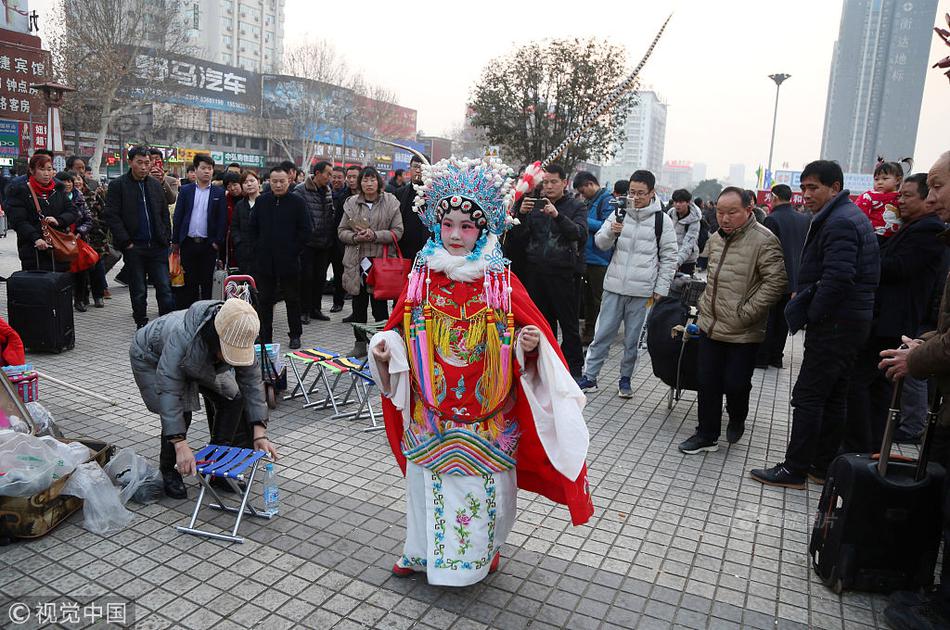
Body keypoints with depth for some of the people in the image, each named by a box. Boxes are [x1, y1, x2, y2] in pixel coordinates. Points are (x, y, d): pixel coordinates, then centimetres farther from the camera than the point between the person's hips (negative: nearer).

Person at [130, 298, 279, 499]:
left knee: (232, 398, -10)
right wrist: (181, 445, -50)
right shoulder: (182, 336, -46)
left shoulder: (239, 339, -30)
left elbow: (252, 382, -23)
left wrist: (259, 434, -30)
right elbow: (168, 391, -45)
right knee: (180, 412, -23)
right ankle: (167, 471, 3)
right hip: (152, 359, -5)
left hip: (201, 363, 5)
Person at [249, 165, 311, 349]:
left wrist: (293, 251, -8)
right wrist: (257, 249, 4)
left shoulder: (298, 203, -3)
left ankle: (295, 335, 19)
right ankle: (264, 336, 18)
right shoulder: (261, 201, 7)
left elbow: (305, 231, -3)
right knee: (264, 300, 9)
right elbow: (252, 228, 13)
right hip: (264, 261, 3)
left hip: (288, 261, -3)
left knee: (292, 300, 7)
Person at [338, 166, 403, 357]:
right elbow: (342, 231, 9)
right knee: (358, 305, 10)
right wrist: (355, 237, -11)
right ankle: (360, 343, 21)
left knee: (380, 305, 1)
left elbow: (397, 232, -3)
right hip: (357, 261, 3)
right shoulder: (351, 203, 8)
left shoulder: (391, 202, 1)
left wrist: (375, 235, -16)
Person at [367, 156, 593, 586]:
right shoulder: (423, 276, 0)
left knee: (481, 481, 10)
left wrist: (530, 343, -24)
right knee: (430, 481, 13)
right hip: (432, 411, 2)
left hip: (485, 414, -2)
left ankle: (482, 549, 36)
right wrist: (386, 348, -10)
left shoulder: (500, 280, -6)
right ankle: (425, 550, 36)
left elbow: (529, 328, -3)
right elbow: (400, 329, 8)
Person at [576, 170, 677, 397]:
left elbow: (669, 257, 4)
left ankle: (625, 379, 23)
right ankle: (589, 377, 12)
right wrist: (610, 231, -20)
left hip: (641, 291, -1)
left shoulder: (662, 220, 1)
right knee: (602, 334, 4)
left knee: (632, 339, 9)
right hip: (614, 286, 1)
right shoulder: (620, 213, 6)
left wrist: (660, 289, -1)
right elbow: (600, 243, 3)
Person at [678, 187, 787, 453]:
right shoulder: (715, 238, 9)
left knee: (735, 384, 5)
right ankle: (707, 435, 26)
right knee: (708, 383, 11)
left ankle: (737, 419, 37)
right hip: (710, 326, 6)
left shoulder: (764, 240, -15)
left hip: (743, 332, -6)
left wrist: (746, 312, -19)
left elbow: (776, 282, -19)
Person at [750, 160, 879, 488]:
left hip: (835, 323, -11)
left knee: (808, 396, -5)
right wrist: (804, 294, 10)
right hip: (851, 322, 11)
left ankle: (794, 469, 1)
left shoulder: (839, 223, -16)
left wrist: (811, 314, -15)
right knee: (834, 396, 14)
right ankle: (823, 466, 24)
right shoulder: (849, 216, 18)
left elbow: (837, 279, -25)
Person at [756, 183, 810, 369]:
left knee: (767, 319, 5)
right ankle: (777, 356, 19)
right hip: (796, 278, 6)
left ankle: (762, 357, 10)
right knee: (783, 319, 13)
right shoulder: (806, 219, 4)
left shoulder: (772, 219, -15)